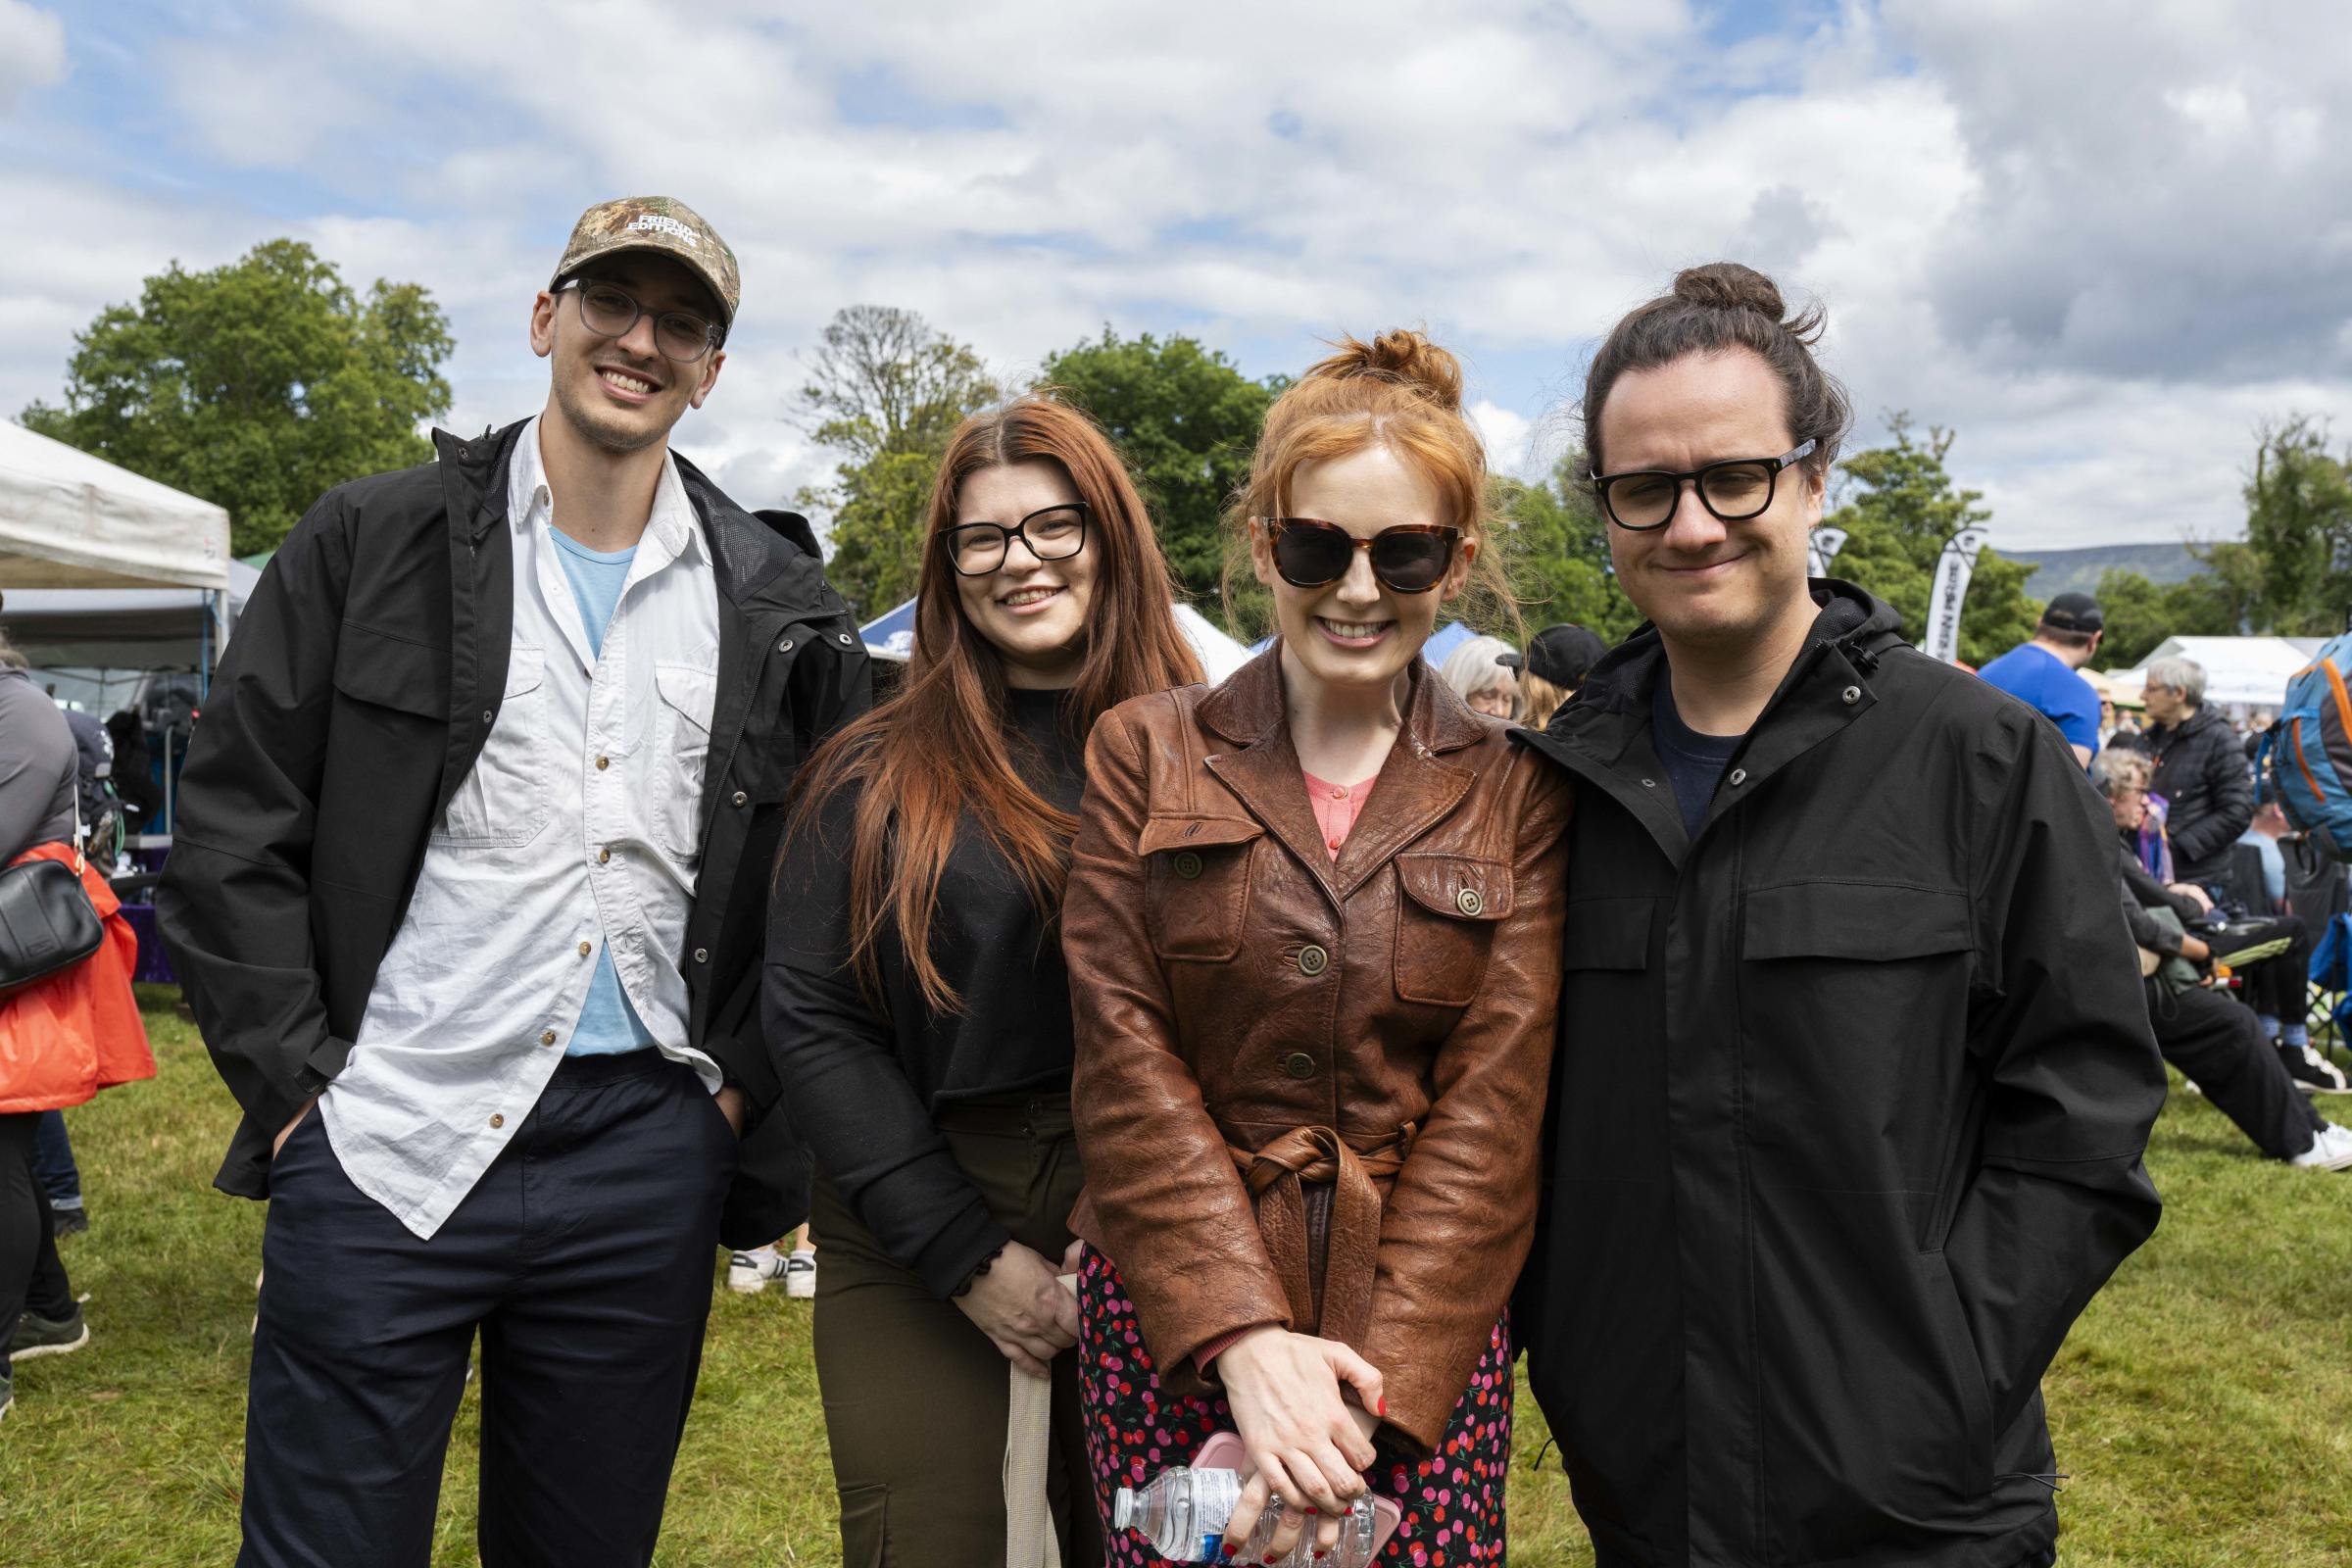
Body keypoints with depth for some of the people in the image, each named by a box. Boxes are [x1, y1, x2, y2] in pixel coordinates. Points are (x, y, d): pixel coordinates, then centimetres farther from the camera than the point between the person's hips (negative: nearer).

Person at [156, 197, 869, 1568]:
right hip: (386, 1146, -2)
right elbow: (233, 833, 1)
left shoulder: (778, 607, 6)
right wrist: (297, 1076, -5)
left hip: (648, 1158, 2)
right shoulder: (374, 544, 1)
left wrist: (748, 1082, 2)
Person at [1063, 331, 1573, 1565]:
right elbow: (1125, 1057, -4)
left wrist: (1375, 1382, -13)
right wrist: (1246, 1336, -14)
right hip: (1173, 1313, 0)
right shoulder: (1146, 754, 1)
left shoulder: (1516, 790, 1)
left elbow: (1494, 1098, -4)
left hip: (1428, 1324, 0)